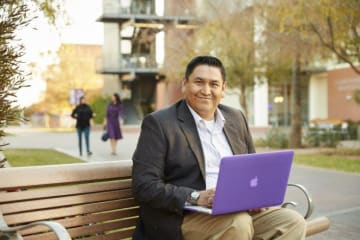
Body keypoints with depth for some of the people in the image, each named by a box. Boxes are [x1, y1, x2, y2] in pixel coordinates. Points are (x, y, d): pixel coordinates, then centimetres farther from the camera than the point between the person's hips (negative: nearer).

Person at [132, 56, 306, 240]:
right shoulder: (159, 123, -3)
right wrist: (195, 197, -22)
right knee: (239, 224, -32)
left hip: (242, 210, 6)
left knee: (293, 222, -16)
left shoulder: (236, 118, 15)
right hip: (187, 216, -6)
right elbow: (144, 186, -10)